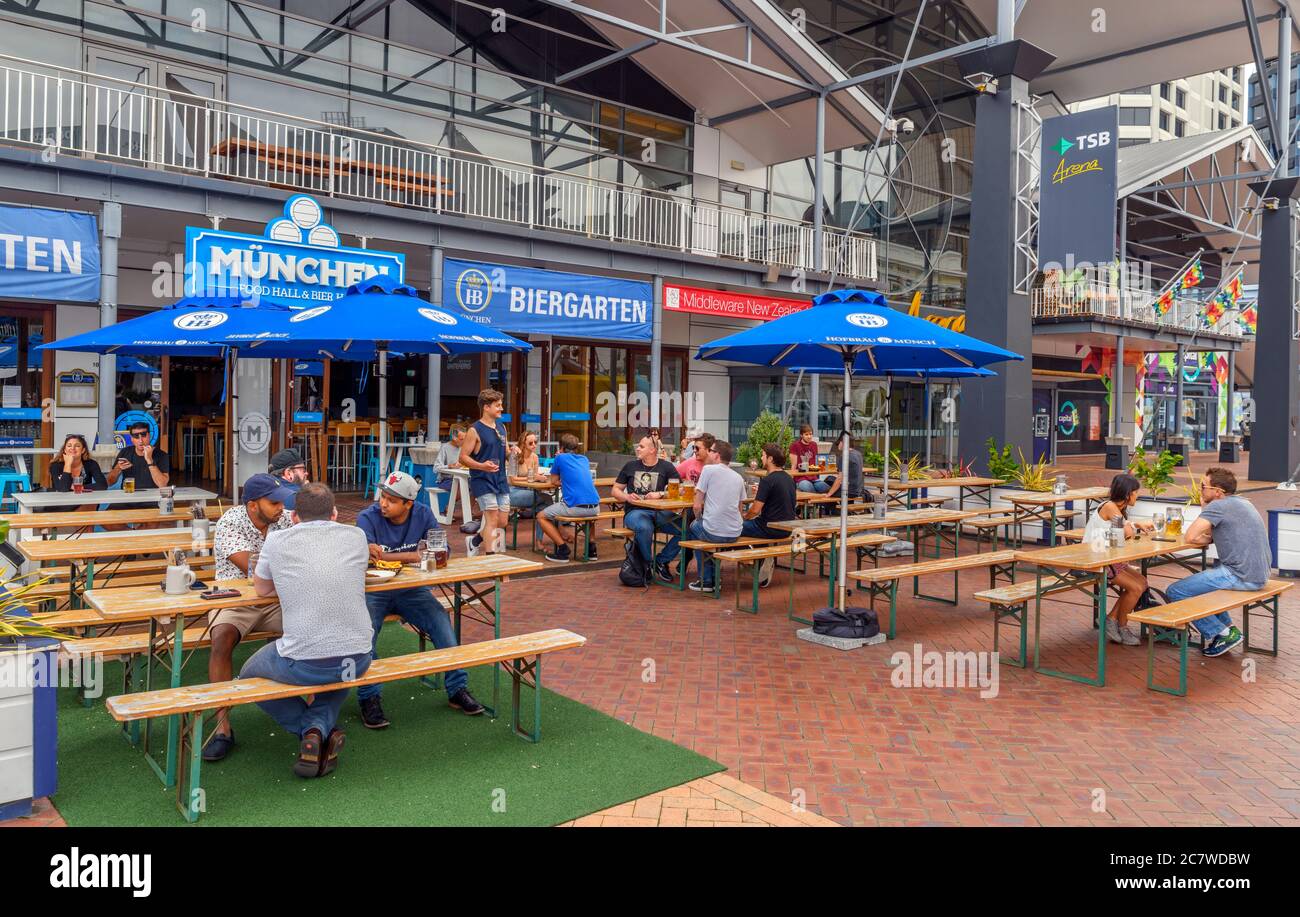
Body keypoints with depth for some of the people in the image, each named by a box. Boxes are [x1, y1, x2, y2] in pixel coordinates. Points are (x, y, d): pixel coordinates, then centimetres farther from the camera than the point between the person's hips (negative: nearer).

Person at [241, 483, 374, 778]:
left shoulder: (277, 540, 0)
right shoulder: (356, 536, 5)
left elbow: (261, 588, 17)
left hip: (302, 663, -3)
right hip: (358, 660, 3)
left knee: (248, 676, 28)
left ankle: (312, 732, 10)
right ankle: (322, 725, 13)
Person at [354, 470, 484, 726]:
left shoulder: (423, 515, -1)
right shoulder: (367, 517, -10)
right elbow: (367, 558, -24)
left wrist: (386, 555, -19)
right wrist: (416, 555, -21)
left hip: (412, 590, 2)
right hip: (374, 591, -2)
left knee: (442, 623, -17)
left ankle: (457, 689, -2)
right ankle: (369, 698, -13)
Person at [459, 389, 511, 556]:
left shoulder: (501, 428, 12)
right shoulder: (475, 430, -9)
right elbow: (463, 457, -10)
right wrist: (482, 466, -27)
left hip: (501, 480, 7)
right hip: (482, 480, -7)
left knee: (502, 522, 9)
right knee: (492, 519, -12)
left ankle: (474, 541, 32)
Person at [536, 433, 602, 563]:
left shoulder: (560, 458, 6)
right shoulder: (584, 459, 21)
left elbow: (554, 481, 17)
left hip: (575, 507, -6)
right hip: (595, 507, 6)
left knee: (541, 517, 12)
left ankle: (563, 549, -2)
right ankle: (591, 547, 26)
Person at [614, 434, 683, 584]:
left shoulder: (666, 467, 9)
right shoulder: (631, 466, 14)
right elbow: (615, 490, 17)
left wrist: (660, 494, -16)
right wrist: (626, 497, -4)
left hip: (660, 512, 1)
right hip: (635, 511, -1)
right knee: (644, 528, -37)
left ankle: (661, 561, -4)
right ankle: (650, 564, -11)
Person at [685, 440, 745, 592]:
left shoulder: (709, 469, -5)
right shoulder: (738, 477, 12)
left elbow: (697, 506, -5)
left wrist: (699, 519, 13)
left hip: (713, 532, -6)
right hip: (735, 534, 6)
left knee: (693, 527, 26)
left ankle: (706, 581, 25)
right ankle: (712, 578, 34)